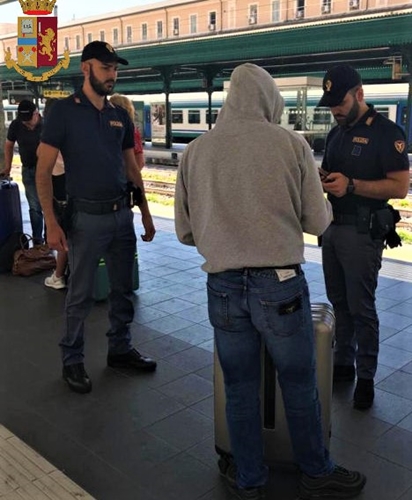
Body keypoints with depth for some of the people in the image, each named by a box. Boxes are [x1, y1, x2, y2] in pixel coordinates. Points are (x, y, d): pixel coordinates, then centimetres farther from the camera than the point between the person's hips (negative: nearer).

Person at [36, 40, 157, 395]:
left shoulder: (120, 116, 10)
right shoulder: (64, 111, -6)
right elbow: (44, 172, -9)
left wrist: (146, 215, 13)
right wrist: (52, 223, -16)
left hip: (122, 214, 5)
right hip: (87, 217, -5)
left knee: (123, 289, 13)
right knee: (81, 294, 4)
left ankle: (120, 349, 31)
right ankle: (72, 361, 21)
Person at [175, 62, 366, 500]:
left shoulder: (195, 150, 0)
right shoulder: (291, 144, -7)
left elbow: (184, 232, 5)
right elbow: (318, 222, -3)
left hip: (223, 286, 2)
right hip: (281, 284, -2)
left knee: (239, 389, 16)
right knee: (299, 387, 16)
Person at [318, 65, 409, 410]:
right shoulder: (336, 133, 13)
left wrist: (351, 185, -24)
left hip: (363, 233, -7)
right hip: (333, 227, 7)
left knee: (361, 307, 1)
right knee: (338, 302, 14)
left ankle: (366, 377, 15)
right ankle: (342, 363, 28)